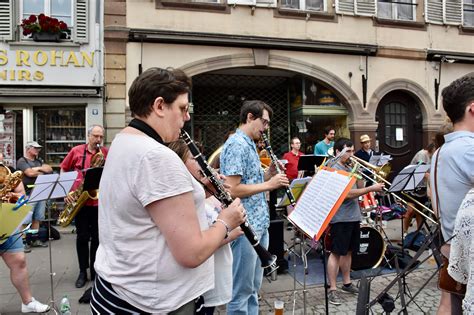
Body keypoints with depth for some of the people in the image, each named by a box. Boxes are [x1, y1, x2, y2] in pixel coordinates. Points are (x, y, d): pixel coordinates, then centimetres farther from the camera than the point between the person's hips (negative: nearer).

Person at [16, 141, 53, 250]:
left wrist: (38, 168, -5)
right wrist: (42, 172, -1)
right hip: (29, 194, -7)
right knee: (25, 220, -5)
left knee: (37, 219, 11)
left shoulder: (38, 161, 19)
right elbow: (30, 173, -17)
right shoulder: (22, 161, -3)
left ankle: (35, 239, 20)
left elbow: (50, 169, 10)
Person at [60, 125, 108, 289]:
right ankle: (82, 272, 19)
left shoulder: (107, 153, 1)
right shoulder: (76, 151, 3)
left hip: (99, 200, 0)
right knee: (82, 237, 7)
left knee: (97, 237, 8)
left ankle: (95, 269, 22)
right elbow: (63, 170, 10)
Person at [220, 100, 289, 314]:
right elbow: (233, 189, -23)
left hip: (259, 225, 10)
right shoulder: (237, 145, -16)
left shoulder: (249, 145, 15)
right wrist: (268, 185, -18)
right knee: (241, 291, 4)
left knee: (253, 288, 19)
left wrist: (267, 175, 3)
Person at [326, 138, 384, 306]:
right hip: (340, 218, -8)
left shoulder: (350, 168, 13)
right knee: (336, 253, -2)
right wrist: (371, 188, -22)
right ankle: (332, 289, 5)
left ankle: (347, 283, 29)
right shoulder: (334, 170, -14)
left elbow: (360, 188, 14)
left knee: (348, 251, 17)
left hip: (354, 216, 8)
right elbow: (346, 194, -22)